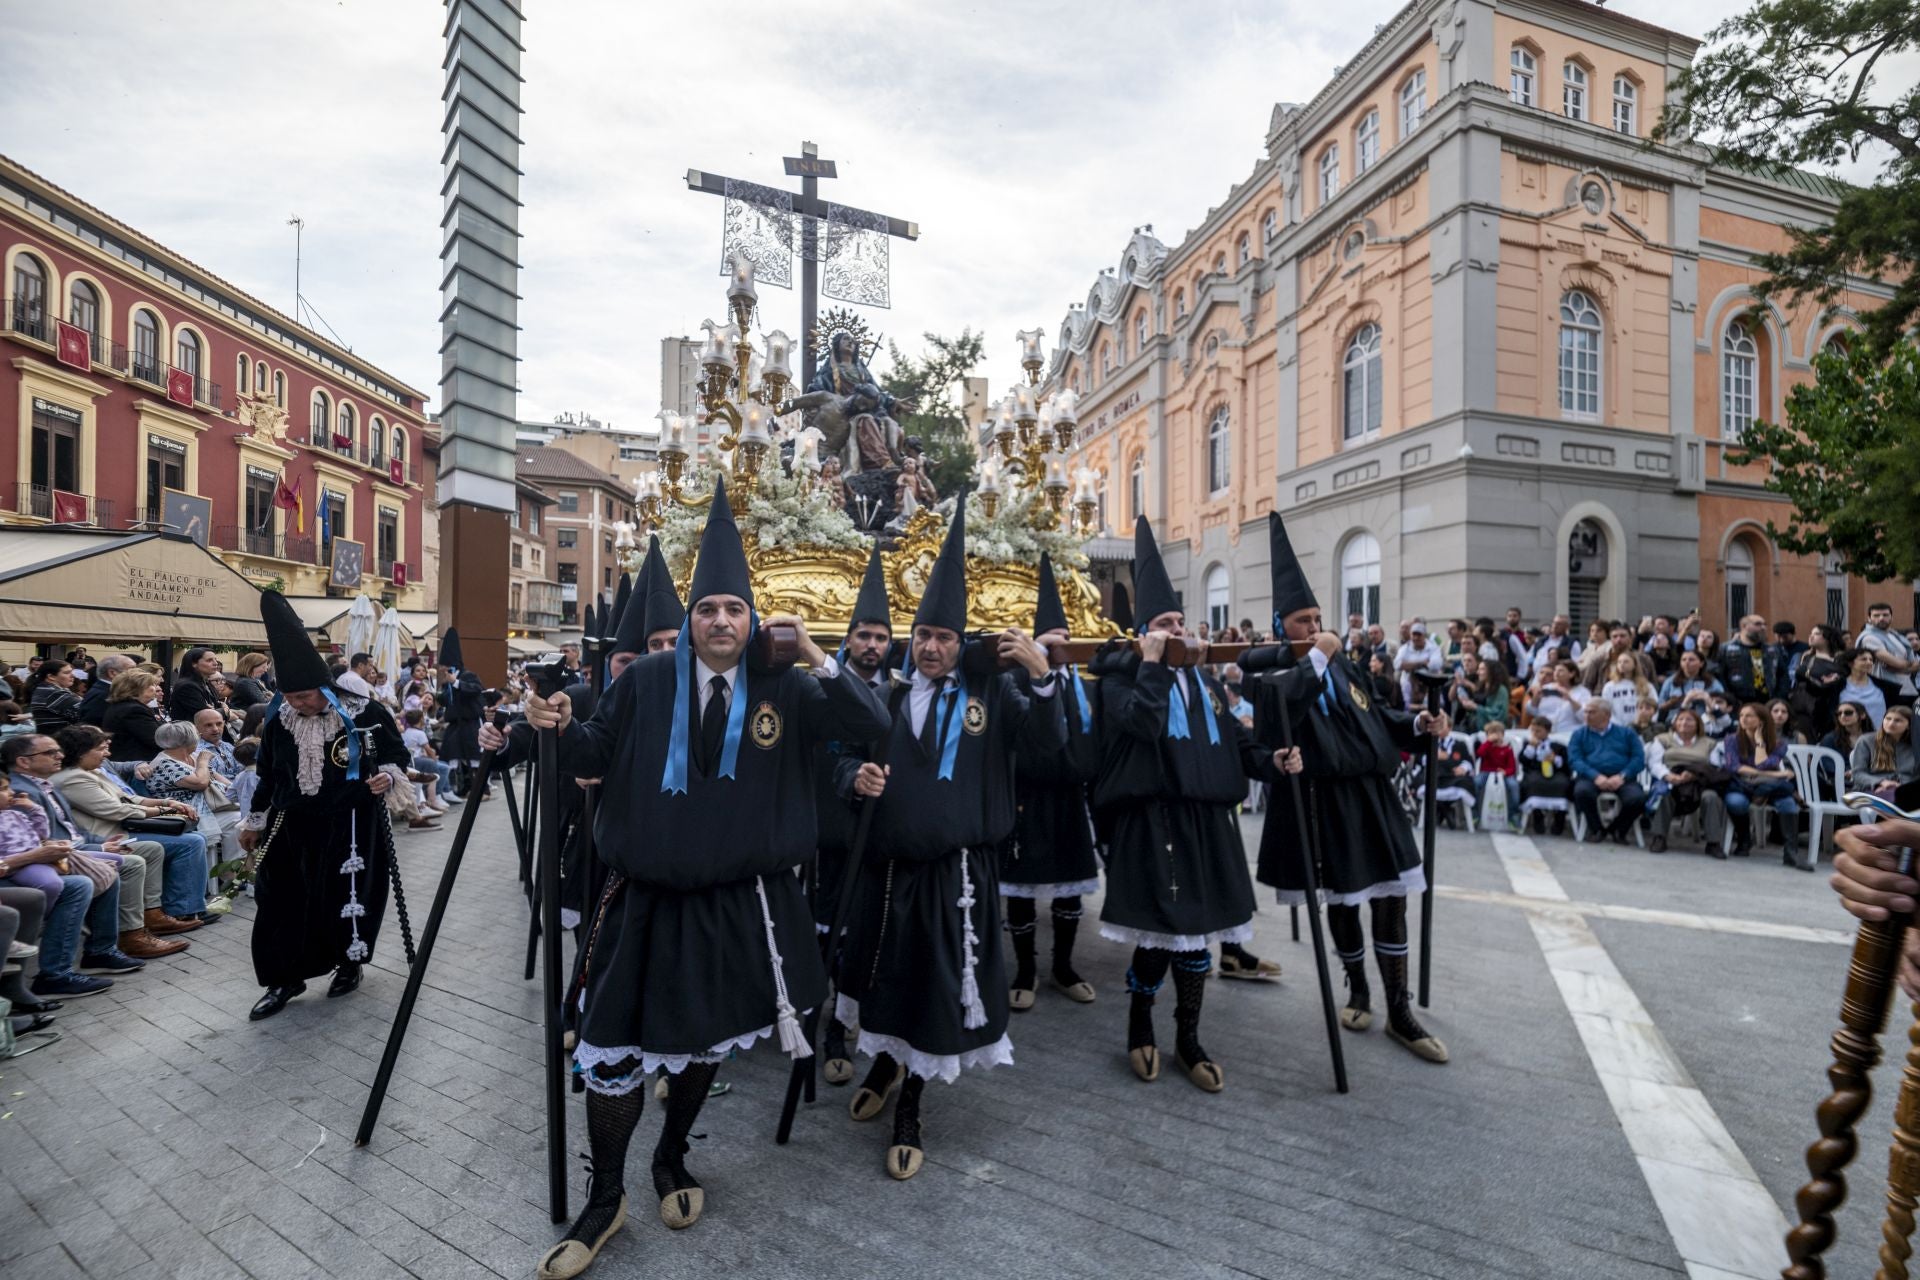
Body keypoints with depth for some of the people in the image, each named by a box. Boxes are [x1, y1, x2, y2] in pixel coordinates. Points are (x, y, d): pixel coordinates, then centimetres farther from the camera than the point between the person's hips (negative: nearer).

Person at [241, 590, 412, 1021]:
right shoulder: (278, 722, 2)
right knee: (283, 900, 6)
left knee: (348, 896, 6)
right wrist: (254, 821, 17)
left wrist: (388, 774, -20)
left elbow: (398, 752, 0)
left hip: (351, 825, -4)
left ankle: (349, 963, 28)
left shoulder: (364, 713, -12)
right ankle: (284, 979, 22)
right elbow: (267, 776, 14)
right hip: (292, 826, 4)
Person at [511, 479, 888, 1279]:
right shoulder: (646, 680, -3)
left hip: (738, 901, 1)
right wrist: (563, 729, -16)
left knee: (706, 1038, 19)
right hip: (647, 898, 0)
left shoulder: (782, 689, -6)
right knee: (614, 1047, 8)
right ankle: (605, 1198, 34)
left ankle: (672, 1159, 48)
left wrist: (817, 660, -19)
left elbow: (871, 727, -12)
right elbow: (599, 756, 4)